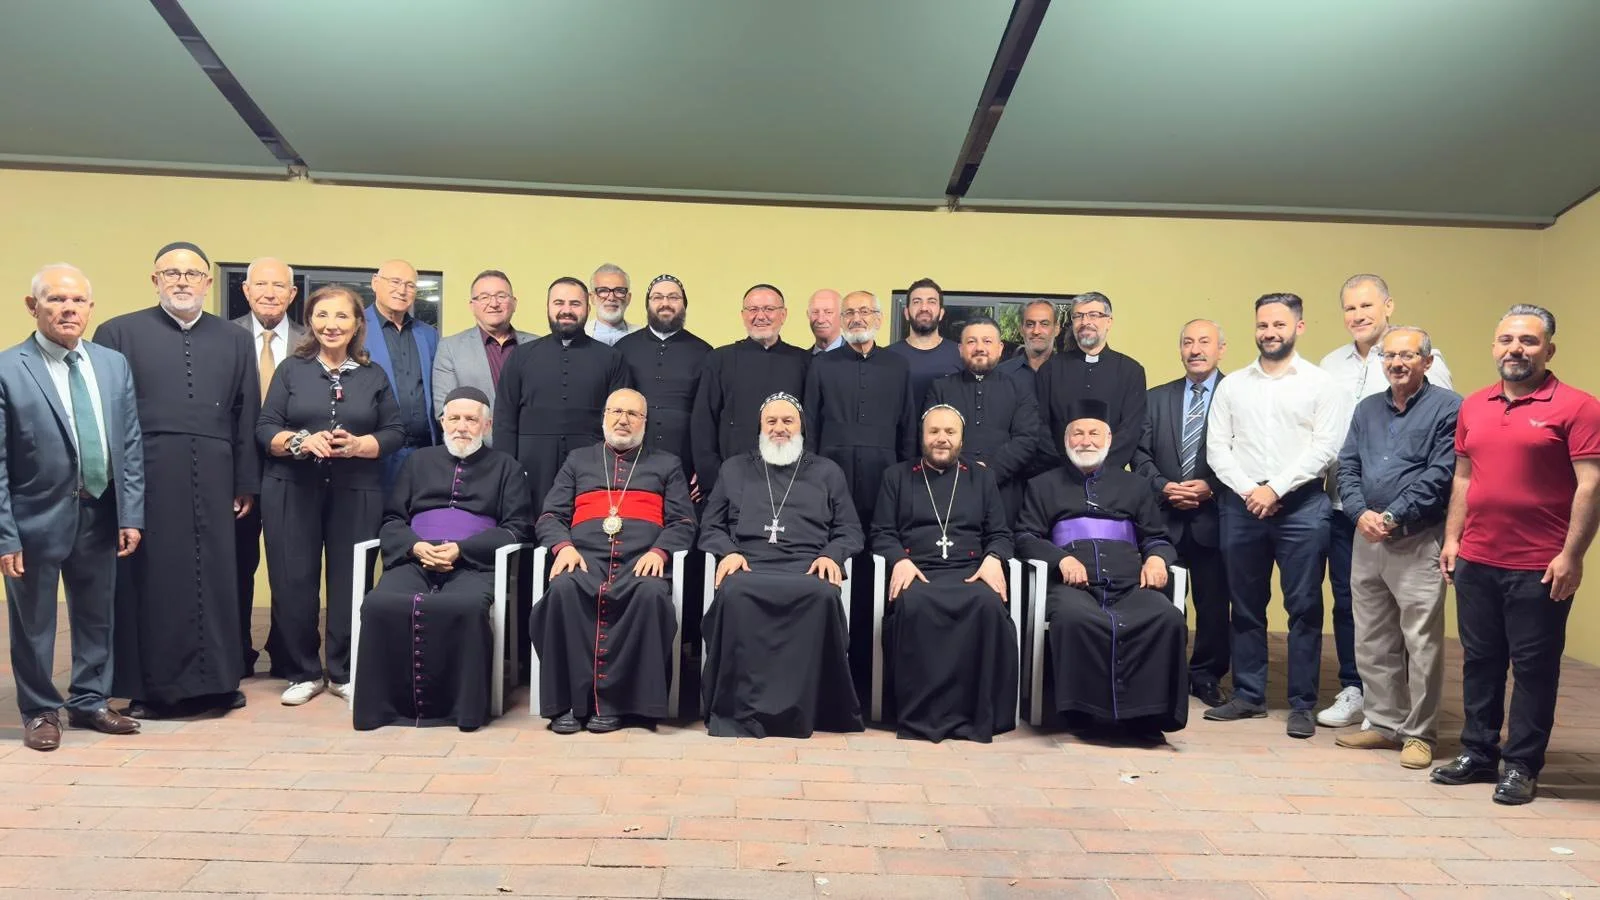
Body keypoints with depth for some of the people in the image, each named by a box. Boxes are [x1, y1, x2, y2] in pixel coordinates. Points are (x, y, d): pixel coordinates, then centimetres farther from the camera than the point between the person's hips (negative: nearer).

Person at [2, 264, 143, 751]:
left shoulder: (114, 365, 5)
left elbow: (131, 446, 6)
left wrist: (131, 515, 1)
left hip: (101, 515, 4)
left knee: (96, 617, 15)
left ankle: (89, 702, 32)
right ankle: (40, 711, 27)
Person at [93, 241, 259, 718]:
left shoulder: (235, 341, 12)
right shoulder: (119, 333, 3)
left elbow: (246, 418, 11)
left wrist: (245, 483, 8)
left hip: (212, 484, 3)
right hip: (144, 482, -2)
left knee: (214, 581, 7)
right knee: (150, 582, 4)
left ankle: (214, 680, 18)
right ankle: (150, 687, 15)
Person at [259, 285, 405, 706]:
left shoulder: (374, 376, 8)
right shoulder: (291, 369, 7)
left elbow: (395, 432, 4)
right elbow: (264, 427, 2)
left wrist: (357, 445, -14)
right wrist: (301, 441, -17)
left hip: (357, 493, 0)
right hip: (291, 490, 0)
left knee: (350, 582, 0)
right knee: (293, 582, 0)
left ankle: (345, 672, 14)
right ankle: (303, 672, 14)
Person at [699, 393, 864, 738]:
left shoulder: (827, 471, 23)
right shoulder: (734, 469, 25)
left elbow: (850, 530, 17)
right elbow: (710, 527, 19)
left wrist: (832, 555, -5)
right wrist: (728, 552, -2)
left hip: (807, 569, 0)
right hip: (748, 566, 0)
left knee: (823, 595, -37)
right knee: (733, 592, -37)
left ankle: (800, 708, -30)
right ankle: (739, 709, -31)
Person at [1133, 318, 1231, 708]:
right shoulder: (1157, 398, 13)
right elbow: (1141, 453, 8)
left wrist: (1210, 487, -15)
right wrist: (1163, 487, -7)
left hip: (1213, 516, -2)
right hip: (1164, 517, 2)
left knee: (1213, 601, 5)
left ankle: (1206, 676, 19)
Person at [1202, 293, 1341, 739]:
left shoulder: (1319, 383, 4)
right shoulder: (1232, 385, 11)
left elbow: (1324, 448, -5)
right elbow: (1217, 447, 6)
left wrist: (1275, 489, -12)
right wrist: (1248, 491, -7)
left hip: (1301, 505, -3)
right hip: (1241, 503, 3)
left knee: (1304, 607, 0)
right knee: (1245, 606, 9)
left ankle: (1302, 704, 8)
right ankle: (1248, 695, 19)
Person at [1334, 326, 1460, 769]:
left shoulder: (1447, 408, -4)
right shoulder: (1368, 409, 16)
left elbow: (1440, 476, -12)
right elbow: (1346, 466, 10)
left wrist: (1392, 517, -15)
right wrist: (1361, 513, -6)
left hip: (1419, 541, -6)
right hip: (1367, 538, 6)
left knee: (1421, 642, -3)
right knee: (1372, 641, 11)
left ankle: (1419, 734, 7)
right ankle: (1385, 723, 23)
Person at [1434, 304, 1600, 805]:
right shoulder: (1474, 407, 11)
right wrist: (1452, 538, 11)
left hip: (1540, 568, -5)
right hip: (1476, 561, 5)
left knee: (1534, 667, 4)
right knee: (1479, 660, 13)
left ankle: (1521, 766, 15)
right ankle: (1478, 753, 25)